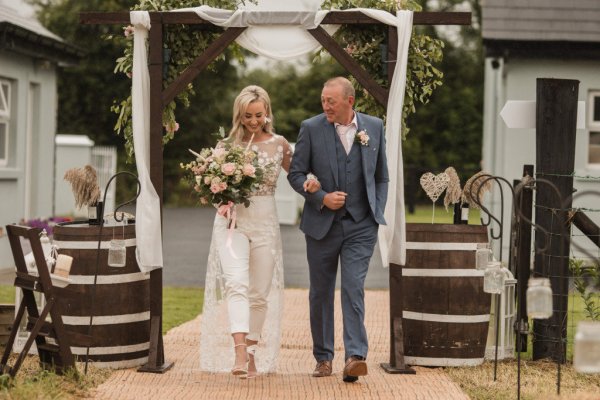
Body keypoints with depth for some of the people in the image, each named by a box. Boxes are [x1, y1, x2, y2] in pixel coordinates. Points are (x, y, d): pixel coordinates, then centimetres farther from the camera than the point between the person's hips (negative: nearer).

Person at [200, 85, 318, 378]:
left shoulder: (278, 144, 5)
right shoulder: (227, 145, 3)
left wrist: (309, 184, -8)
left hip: (265, 224, 2)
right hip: (232, 221, -2)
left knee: (260, 293, 6)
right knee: (236, 283, -21)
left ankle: (252, 355, 20)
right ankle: (239, 353, -31)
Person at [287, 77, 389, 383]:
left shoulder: (374, 127, 3)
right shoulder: (311, 128, -3)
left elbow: (381, 176, 12)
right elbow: (296, 174, -1)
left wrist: (377, 213, 4)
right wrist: (322, 198, -14)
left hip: (360, 225, 0)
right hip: (322, 224, 1)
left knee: (353, 288, -13)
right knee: (321, 293, 8)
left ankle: (355, 357, -16)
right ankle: (323, 357, 21)